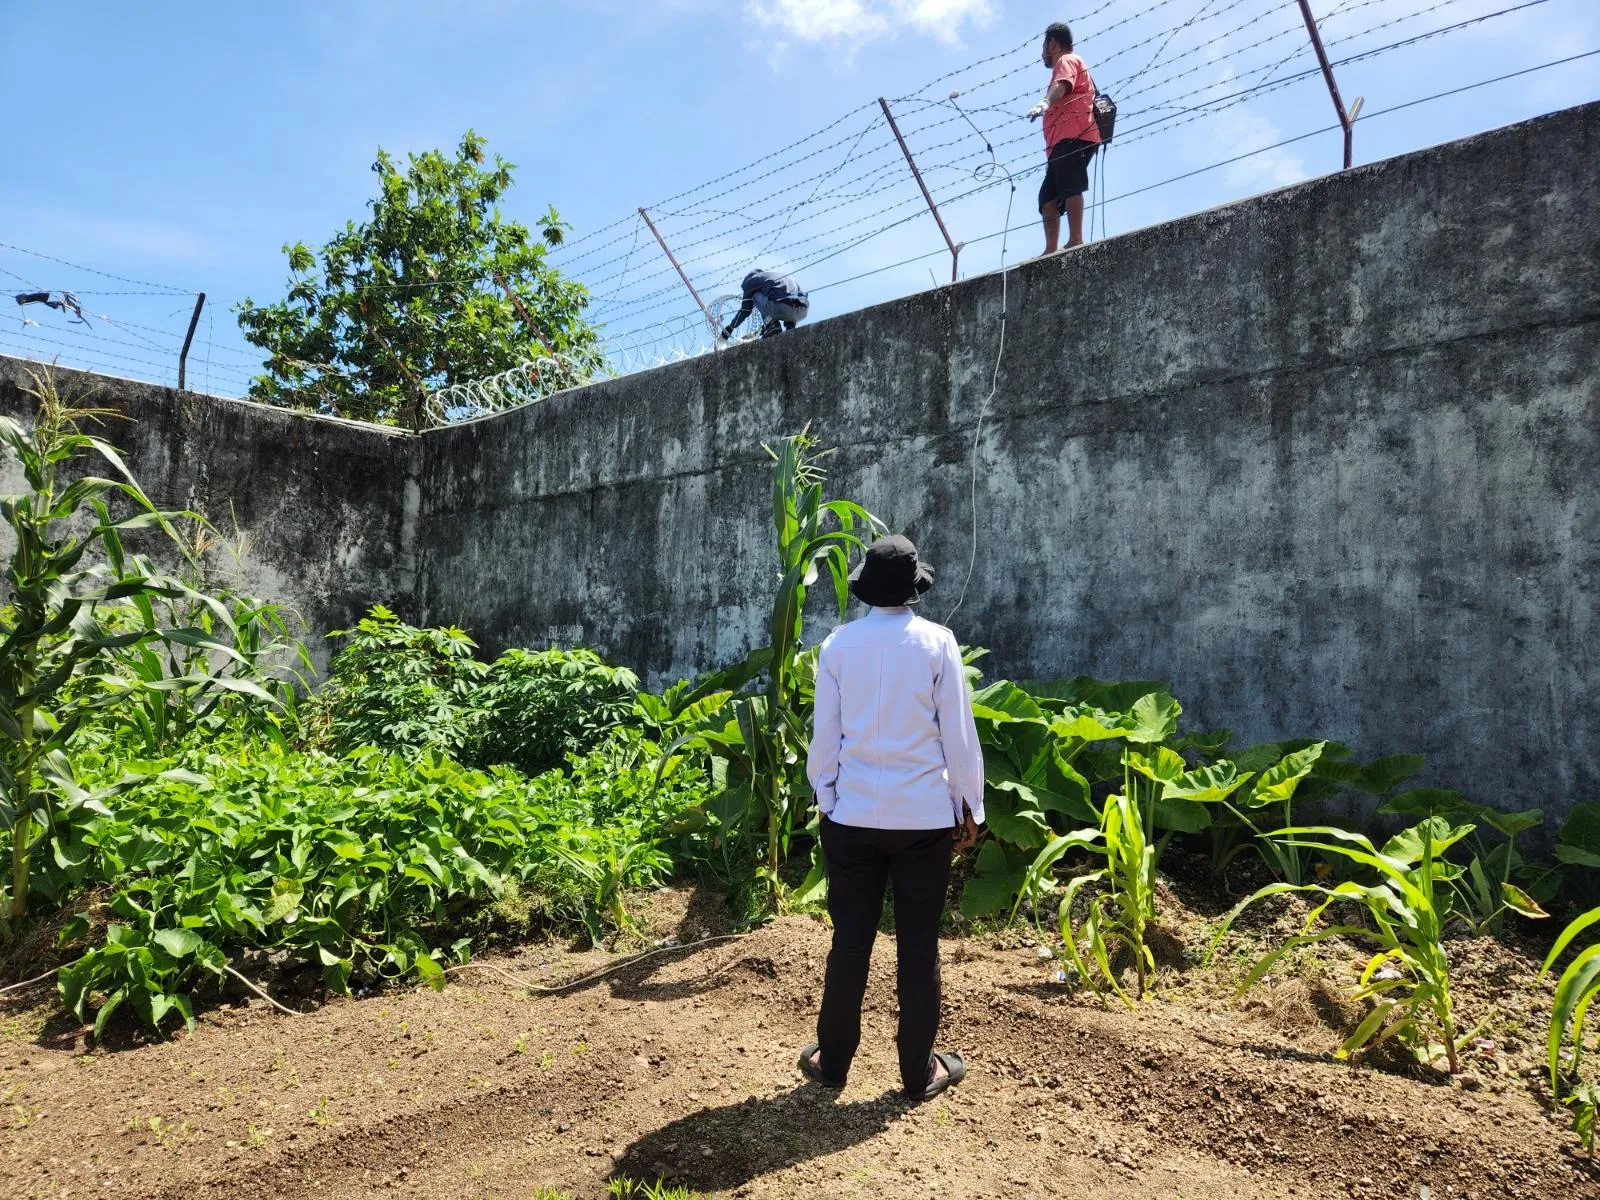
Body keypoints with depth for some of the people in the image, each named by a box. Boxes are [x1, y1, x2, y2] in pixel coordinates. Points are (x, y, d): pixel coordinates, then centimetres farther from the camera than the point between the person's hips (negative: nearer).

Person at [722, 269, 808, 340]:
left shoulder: (751, 280, 22)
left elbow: (745, 310, 20)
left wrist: (729, 329, 31)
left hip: (782, 308, -6)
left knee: (756, 296, 21)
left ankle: (772, 324, 1)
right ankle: (791, 325, 11)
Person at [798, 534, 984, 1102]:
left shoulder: (838, 645, -3)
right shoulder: (937, 642, -8)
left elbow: (824, 734, 1)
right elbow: (959, 733, -5)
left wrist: (824, 797, 12)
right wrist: (969, 806, 5)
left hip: (852, 815, 2)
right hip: (924, 816, -1)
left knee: (850, 941, 12)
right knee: (919, 946, 10)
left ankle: (832, 1061, 25)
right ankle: (919, 1071, 22)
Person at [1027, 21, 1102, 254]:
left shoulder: (1067, 60, 8)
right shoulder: (1069, 63, 39)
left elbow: (1062, 84, -15)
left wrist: (1045, 102, -33)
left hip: (1073, 136, -10)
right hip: (1064, 141, 10)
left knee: (1070, 187, -24)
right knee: (1048, 197, 2)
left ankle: (1076, 240, -36)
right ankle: (1051, 251, -7)